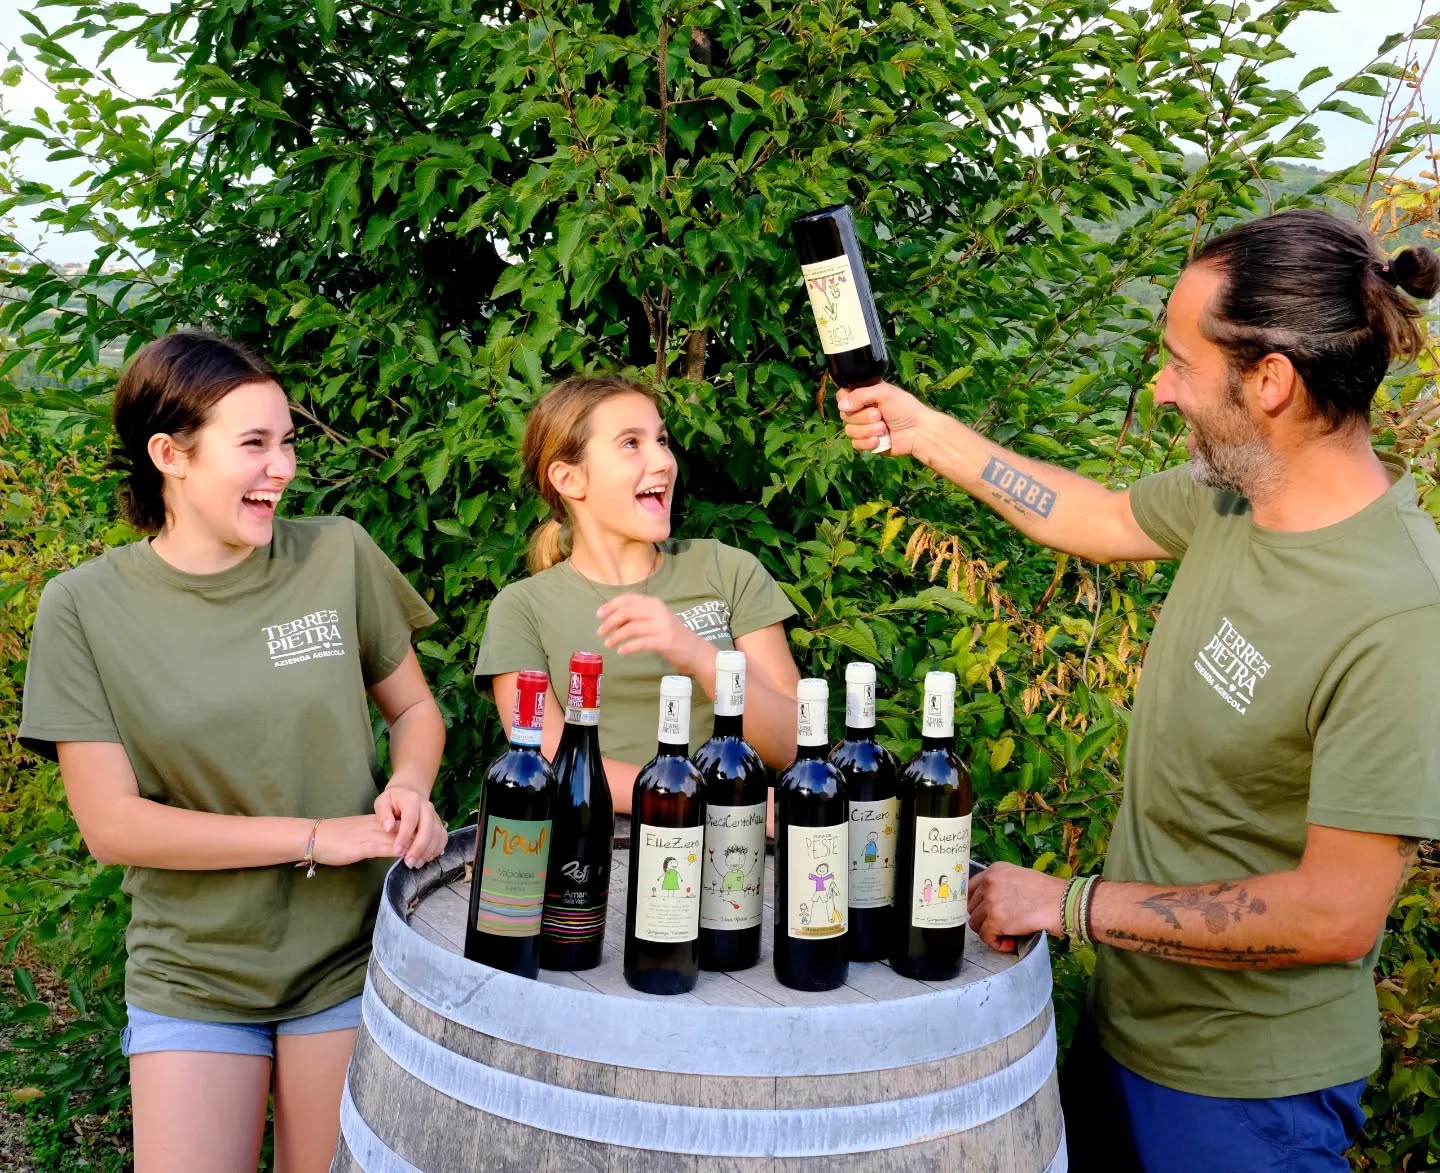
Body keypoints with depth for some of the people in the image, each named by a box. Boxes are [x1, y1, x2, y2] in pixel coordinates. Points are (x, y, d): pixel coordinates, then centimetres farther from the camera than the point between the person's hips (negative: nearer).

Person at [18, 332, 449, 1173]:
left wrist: (409, 789, -15)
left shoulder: (339, 554, -6)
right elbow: (111, 823, -11)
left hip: (350, 955, 1)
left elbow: (414, 708, 7)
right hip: (193, 976, -1)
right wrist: (317, 837, -17)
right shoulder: (86, 608, -9)